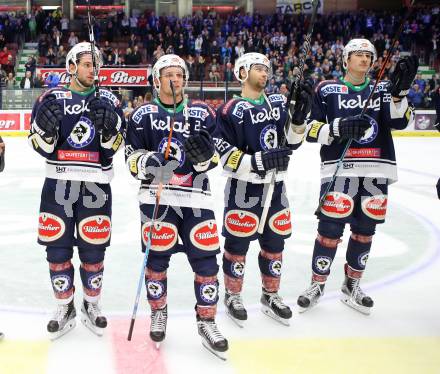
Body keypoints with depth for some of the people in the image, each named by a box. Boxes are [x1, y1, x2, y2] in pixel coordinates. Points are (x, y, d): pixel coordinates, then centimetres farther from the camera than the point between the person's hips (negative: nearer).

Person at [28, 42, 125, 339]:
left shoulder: (108, 101, 4)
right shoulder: (51, 99, 3)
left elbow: (115, 147, 1)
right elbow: (42, 147, 2)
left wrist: (109, 128, -20)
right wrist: (44, 129, -19)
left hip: (95, 186, 0)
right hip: (58, 183, 1)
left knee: (93, 249, 5)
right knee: (58, 248, 4)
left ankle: (92, 305, 25)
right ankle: (65, 308, 21)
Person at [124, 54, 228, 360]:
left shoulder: (202, 113, 8)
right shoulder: (144, 115, 4)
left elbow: (213, 160, 7)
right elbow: (133, 159, 2)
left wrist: (206, 153, -15)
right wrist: (151, 163, -18)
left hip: (195, 197, 1)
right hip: (157, 196, -1)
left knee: (206, 258, -2)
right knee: (156, 257, 3)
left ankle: (207, 321, 13)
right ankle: (159, 312, 27)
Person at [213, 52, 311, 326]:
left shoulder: (279, 103, 9)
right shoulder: (231, 110, -10)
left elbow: (292, 142, 8)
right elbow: (226, 154, -15)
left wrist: (299, 118, -9)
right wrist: (259, 161, -25)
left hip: (274, 185, 6)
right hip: (243, 187, -6)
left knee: (275, 241, 13)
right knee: (238, 242, 3)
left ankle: (271, 295, 29)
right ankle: (233, 296, 21)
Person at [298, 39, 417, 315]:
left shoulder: (382, 89, 12)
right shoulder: (328, 90, 3)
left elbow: (400, 121, -4)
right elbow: (312, 131, -1)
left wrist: (399, 90, -18)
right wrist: (339, 127, -18)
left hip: (376, 171, 4)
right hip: (339, 170, -3)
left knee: (365, 230, 10)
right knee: (330, 229, -6)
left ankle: (352, 286, 26)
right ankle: (317, 284, 12)